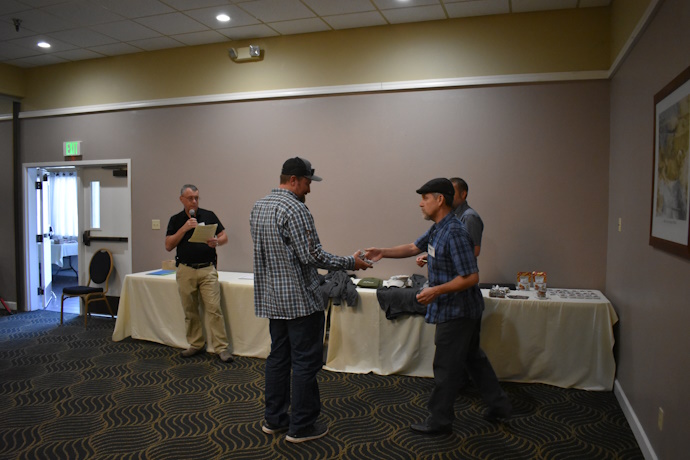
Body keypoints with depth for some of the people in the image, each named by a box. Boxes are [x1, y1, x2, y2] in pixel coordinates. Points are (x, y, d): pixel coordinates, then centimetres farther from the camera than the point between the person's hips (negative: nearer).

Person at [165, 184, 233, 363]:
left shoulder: (209, 215, 3)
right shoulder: (176, 220, 7)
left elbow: (224, 237, 5)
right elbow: (168, 246, -1)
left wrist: (216, 242, -17)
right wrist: (184, 228, -12)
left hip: (207, 269, -2)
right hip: (185, 270, 2)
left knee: (213, 308, -7)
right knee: (190, 310, 9)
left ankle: (221, 347, -2)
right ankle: (196, 344, 23)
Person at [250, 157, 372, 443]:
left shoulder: (258, 206, 10)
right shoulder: (294, 209, -19)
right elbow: (312, 256, -21)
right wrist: (351, 263, -10)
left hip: (272, 297, 9)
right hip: (300, 299, -9)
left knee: (278, 357, 17)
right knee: (306, 361, 2)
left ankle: (274, 419, 26)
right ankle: (301, 426, 11)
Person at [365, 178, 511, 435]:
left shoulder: (454, 233, -25)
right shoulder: (438, 229, 6)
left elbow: (471, 277, -26)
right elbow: (414, 247, 15)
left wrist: (437, 290, -28)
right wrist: (383, 253, 5)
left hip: (456, 311, -10)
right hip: (463, 310, 10)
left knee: (446, 366, 4)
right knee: (473, 357, 22)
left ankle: (439, 420, 19)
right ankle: (498, 405, 37)